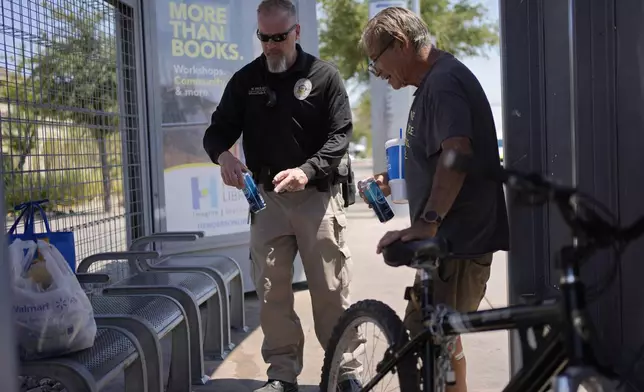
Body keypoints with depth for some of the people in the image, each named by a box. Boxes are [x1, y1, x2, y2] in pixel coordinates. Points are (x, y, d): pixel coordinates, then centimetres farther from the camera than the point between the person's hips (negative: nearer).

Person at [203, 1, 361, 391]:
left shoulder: (324, 76, 2)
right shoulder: (245, 80, 9)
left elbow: (341, 133, -4)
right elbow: (218, 130, 9)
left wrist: (308, 170, -21)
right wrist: (223, 155, -15)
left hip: (318, 196, -2)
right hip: (267, 198, 3)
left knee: (331, 290, 0)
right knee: (272, 291, 2)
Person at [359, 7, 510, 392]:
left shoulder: (443, 81, -16)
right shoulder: (435, 81, 18)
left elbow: (456, 153, -32)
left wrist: (427, 221, -39)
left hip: (459, 240, -11)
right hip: (453, 237, 11)